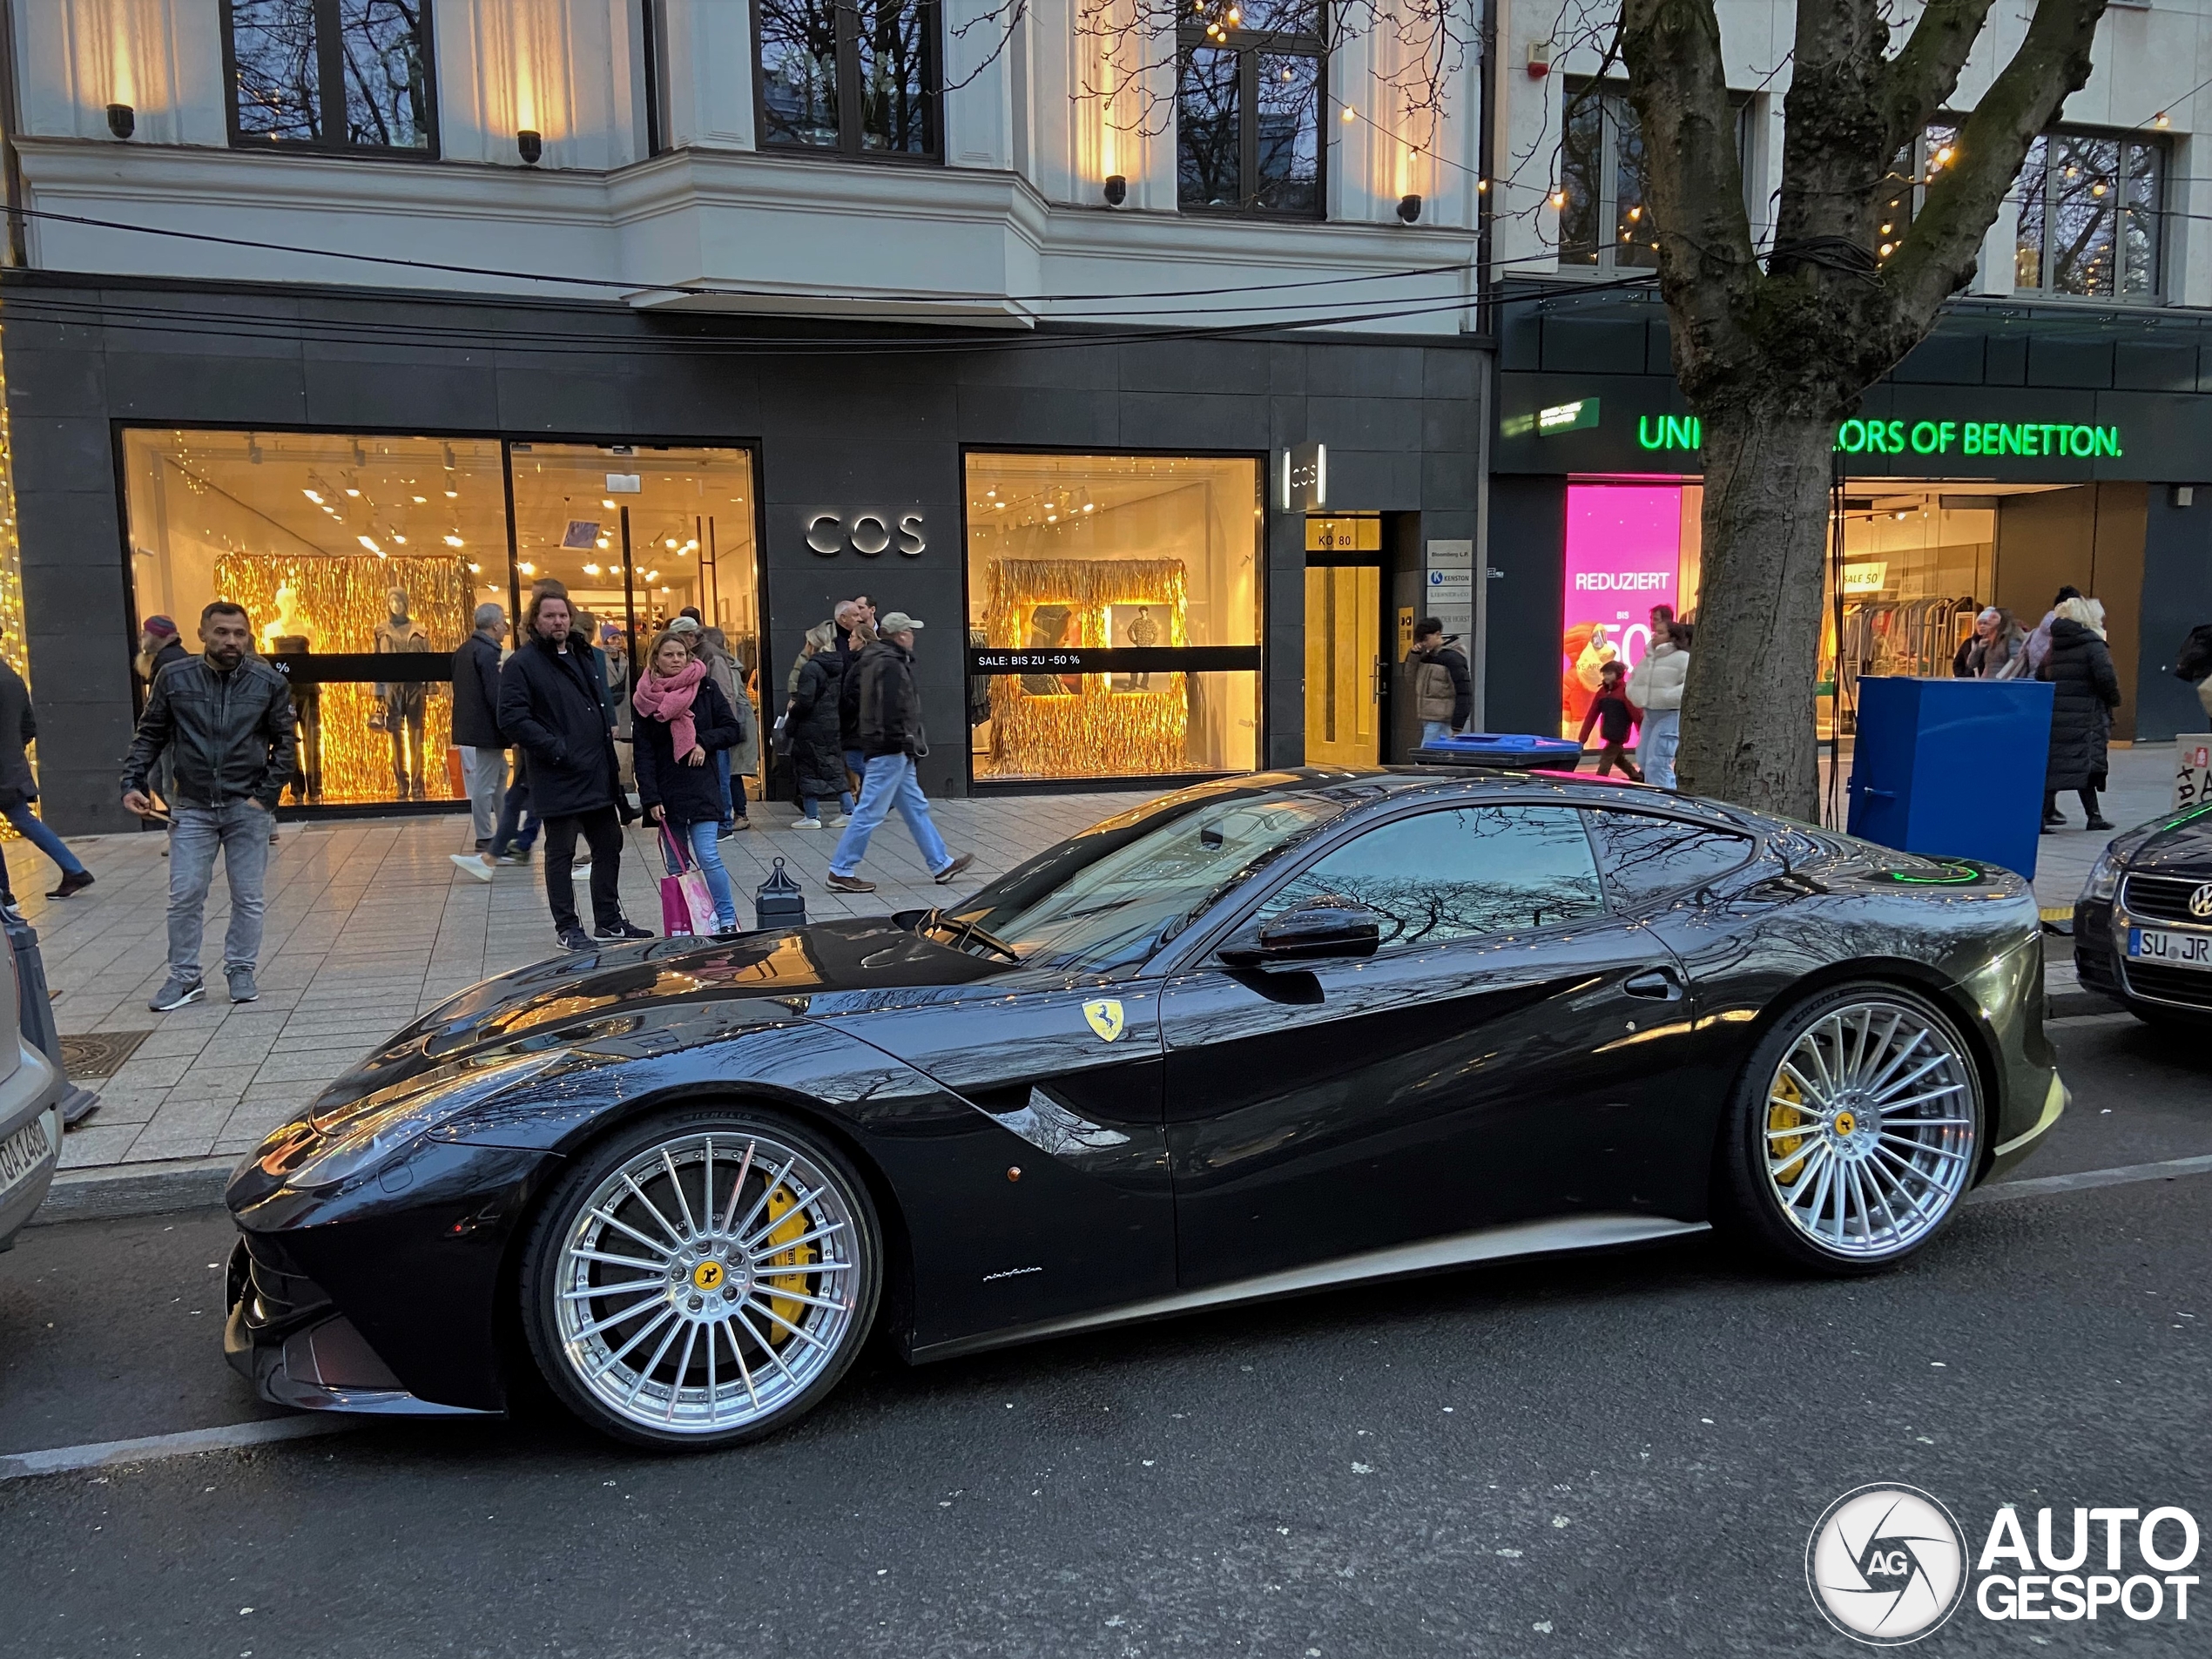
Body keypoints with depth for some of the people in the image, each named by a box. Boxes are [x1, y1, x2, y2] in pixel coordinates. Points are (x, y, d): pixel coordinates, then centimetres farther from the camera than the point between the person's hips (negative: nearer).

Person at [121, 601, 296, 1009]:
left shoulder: (269, 682, -2)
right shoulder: (174, 679, -1)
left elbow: (286, 743, 3)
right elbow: (150, 735, 8)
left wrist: (266, 795, -5)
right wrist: (133, 783, -3)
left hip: (247, 808, 0)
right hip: (192, 807, 0)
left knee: (248, 897, 6)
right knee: (185, 896, 1)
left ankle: (241, 971, 20)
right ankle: (184, 977, 13)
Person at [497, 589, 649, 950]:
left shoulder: (583, 656, 16)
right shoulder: (522, 664, -8)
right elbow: (511, 717, -17)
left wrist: (607, 729, 14)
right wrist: (555, 748, -20)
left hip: (598, 774, 8)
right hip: (558, 778, -7)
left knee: (609, 846, 13)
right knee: (561, 853, 3)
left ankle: (609, 920, 25)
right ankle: (567, 928, 13)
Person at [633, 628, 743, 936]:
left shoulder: (706, 688, 2)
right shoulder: (645, 698, 2)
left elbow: (731, 728, 7)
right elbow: (643, 754, -1)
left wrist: (704, 742, -11)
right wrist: (650, 798, -8)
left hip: (702, 786, -1)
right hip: (666, 792, 1)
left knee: (708, 857, -9)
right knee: (676, 865, 6)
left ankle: (728, 921, -1)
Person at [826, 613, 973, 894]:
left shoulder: (874, 659, 15)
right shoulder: (890, 665, -17)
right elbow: (893, 710, -24)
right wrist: (906, 742, -19)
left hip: (894, 752, 11)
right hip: (890, 751, -11)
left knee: (916, 808, 15)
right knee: (870, 812, -5)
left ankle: (941, 865, 22)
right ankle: (840, 872, 1)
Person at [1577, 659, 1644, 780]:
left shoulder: (1625, 691, -12)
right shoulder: (1602, 691, 6)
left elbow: (1636, 714, -12)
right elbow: (1591, 716, 4)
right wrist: (1582, 739, 0)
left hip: (1619, 734, -8)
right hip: (1608, 734, 8)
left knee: (1606, 759, -11)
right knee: (1618, 758, 21)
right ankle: (1638, 778, 39)